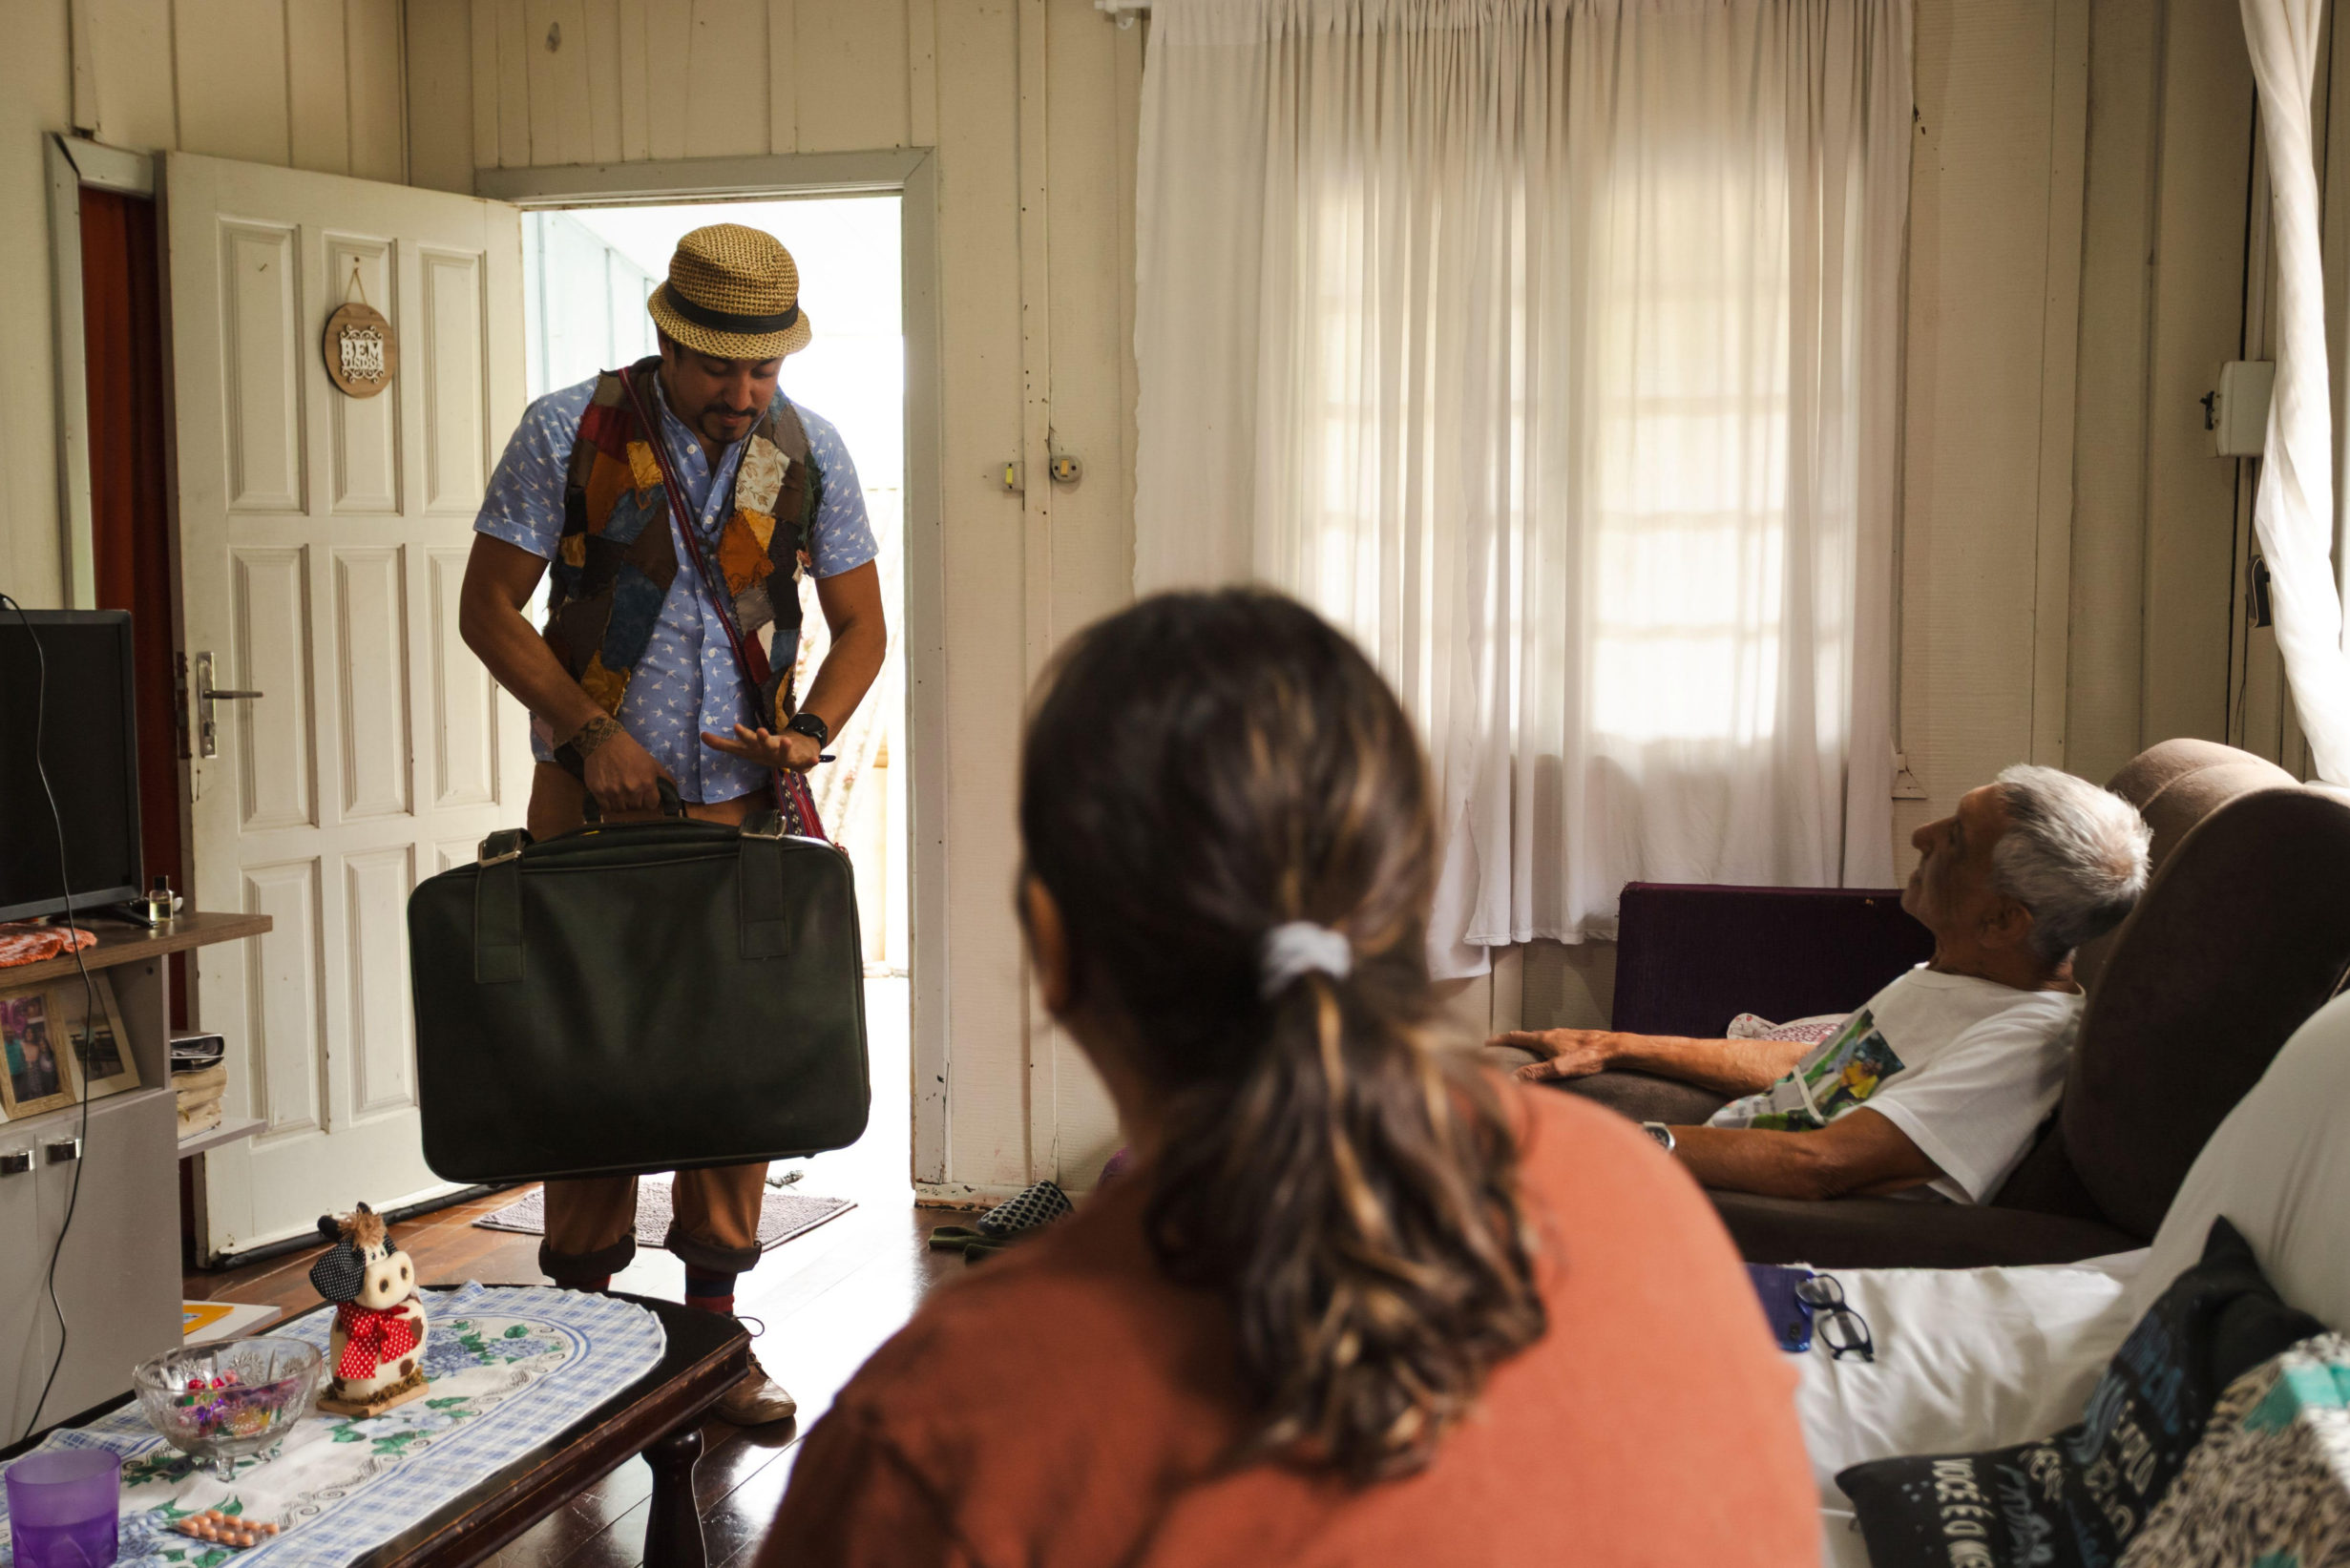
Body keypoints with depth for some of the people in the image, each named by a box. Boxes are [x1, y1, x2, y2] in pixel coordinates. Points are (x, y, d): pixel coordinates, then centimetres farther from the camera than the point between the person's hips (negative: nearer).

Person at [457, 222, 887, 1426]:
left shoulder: (809, 452, 0)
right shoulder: (569, 433, -7)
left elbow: (859, 622, 8)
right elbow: (489, 608, -4)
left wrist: (811, 733, -10)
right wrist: (592, 730, -15)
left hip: (743, 801, 2)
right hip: (594, 796, -2)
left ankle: (713, 1328, 17)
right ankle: (583, 1319, 17)